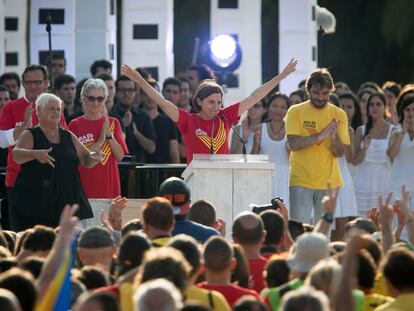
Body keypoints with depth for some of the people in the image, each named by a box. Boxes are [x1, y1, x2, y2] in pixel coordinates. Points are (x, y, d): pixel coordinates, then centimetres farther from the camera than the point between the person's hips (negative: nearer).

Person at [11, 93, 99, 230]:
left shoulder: (68, 136, 16)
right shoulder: (30, 135, 2)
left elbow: (86, 160, 20)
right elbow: (17, 155, -16)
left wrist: (94, 157, -5)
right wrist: (36, 154, -37)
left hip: (68, 202, 4)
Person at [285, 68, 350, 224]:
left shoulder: (339, 115, 4)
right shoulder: (295, 112, -1)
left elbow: (339, 152, 0)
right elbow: (293, 144, -13)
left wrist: (334, 136, -21)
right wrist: (320, 136, -24)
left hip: (329, 182, 2)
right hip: (301, 181, -2)